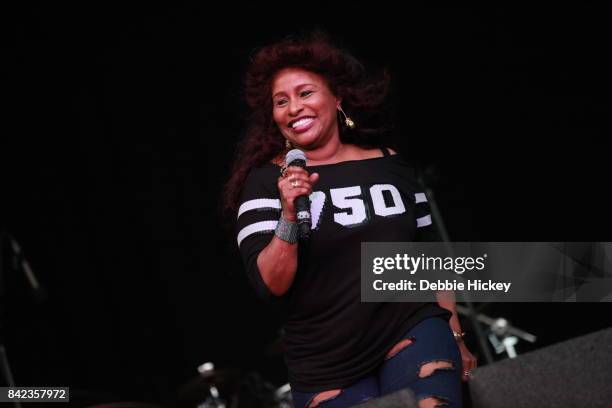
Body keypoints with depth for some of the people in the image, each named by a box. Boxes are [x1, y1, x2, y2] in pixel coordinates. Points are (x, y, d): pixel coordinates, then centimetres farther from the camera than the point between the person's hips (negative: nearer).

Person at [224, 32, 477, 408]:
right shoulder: (266, 180, -2)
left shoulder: (390, 164, 6)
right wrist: (289, 216, -24)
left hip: (413, 332, 1)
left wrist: (456, 338, 13)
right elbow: (270, 286, -11)